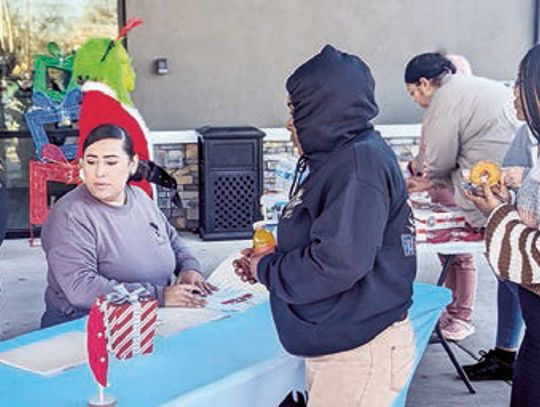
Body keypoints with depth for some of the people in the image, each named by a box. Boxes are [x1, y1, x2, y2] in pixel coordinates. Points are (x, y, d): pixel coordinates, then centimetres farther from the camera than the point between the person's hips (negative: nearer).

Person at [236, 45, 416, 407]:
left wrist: (267, 270, -11)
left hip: (361, 351, -10)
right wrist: (269, 260, 3)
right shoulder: (335, 158, 13)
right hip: (332, 344, 10)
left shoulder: (362, 162, -19)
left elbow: (339, 262, -27)